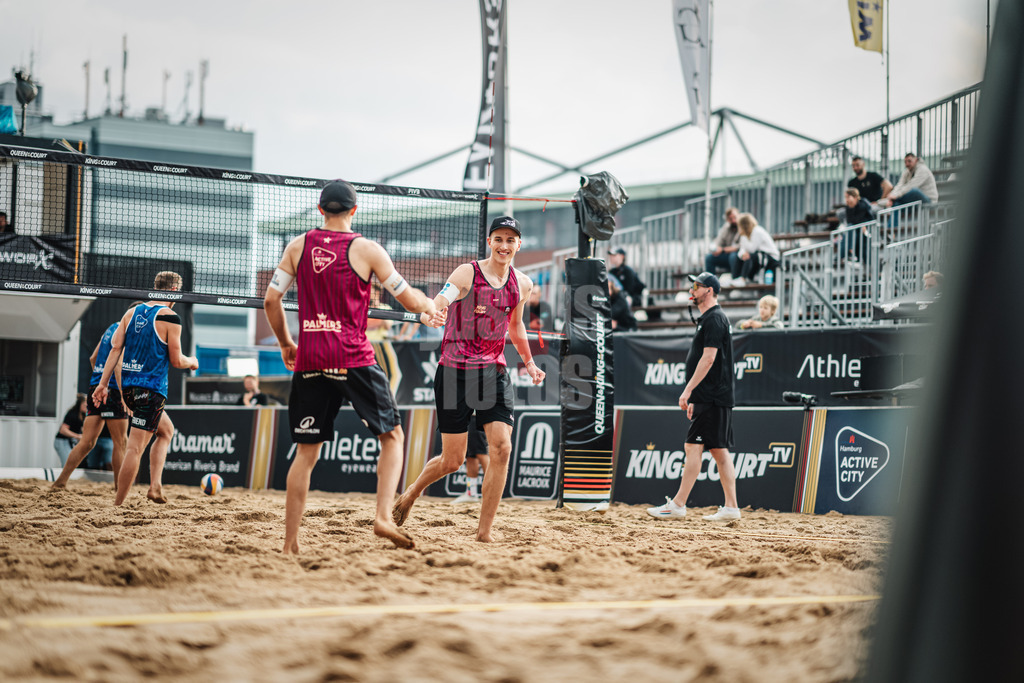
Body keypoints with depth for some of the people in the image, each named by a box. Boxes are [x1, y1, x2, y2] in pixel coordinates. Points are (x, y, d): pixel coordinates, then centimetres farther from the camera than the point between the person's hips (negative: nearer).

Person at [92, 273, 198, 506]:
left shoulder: (132, 312, 10)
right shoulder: (169, 318, -9)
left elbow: (115, 348, 6)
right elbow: (176, 360, -8)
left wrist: (103, 383, 7)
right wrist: (192, 362, 14)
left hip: (128, 385, 7)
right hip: (151, 388, -7)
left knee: (166, 430, 25)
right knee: (135, 447, -6)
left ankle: (155, 485, 12)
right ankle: (118, 504, -8)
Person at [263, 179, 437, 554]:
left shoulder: (298, 246, 8)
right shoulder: (366, 249, -1)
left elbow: (271, 300, 7)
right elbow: (409, 300, 1)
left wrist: (285, 343, 21)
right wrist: (429, 305, 24)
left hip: (309, 360, 3)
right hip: (353, 357, -3)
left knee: (306, 451, 9)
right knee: (392, 435, 9)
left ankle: (290, 543, 6)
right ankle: (383, 516, -9)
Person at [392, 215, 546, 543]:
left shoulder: (522, 284, 8)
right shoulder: (467, 273, -9)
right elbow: (442, 299, -24)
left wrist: (529, 362, 24)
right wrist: (434, 314, -47)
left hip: (494, 373, 4)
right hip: (455, 371, -4)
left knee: (501, 448, -12)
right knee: (452, 461, 1)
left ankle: (485, 531, -3)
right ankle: (410, 494, 33)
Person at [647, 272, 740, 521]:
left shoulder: (714, 319, -12)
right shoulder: (707, 319, 21)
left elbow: (708, 359, -20)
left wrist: (688, 390, -20)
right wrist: (694, 398, 22)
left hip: (713, 398, -10)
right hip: (712, 398, 10)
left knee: (693, 447, -11)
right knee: (719, 451, 7)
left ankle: (678, 504, -13)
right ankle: (731, 507, 6)